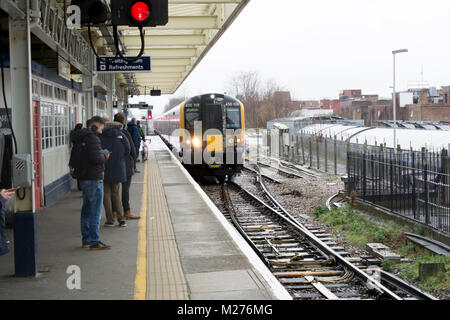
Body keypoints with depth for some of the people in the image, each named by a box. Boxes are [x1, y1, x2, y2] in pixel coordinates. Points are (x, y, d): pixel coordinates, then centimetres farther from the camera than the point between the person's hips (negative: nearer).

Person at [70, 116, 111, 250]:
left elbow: (73, 160, 21)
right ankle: (94, 242, -3)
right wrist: (105, 154, -6)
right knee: (95, 211, -5)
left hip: (83, 178, 10)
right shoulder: (92, 138, -15)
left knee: (87, 209, 16)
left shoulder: (79, 139, 14)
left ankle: (86, 239, 23)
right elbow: (96, 158, -25)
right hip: (93, 179, -10)